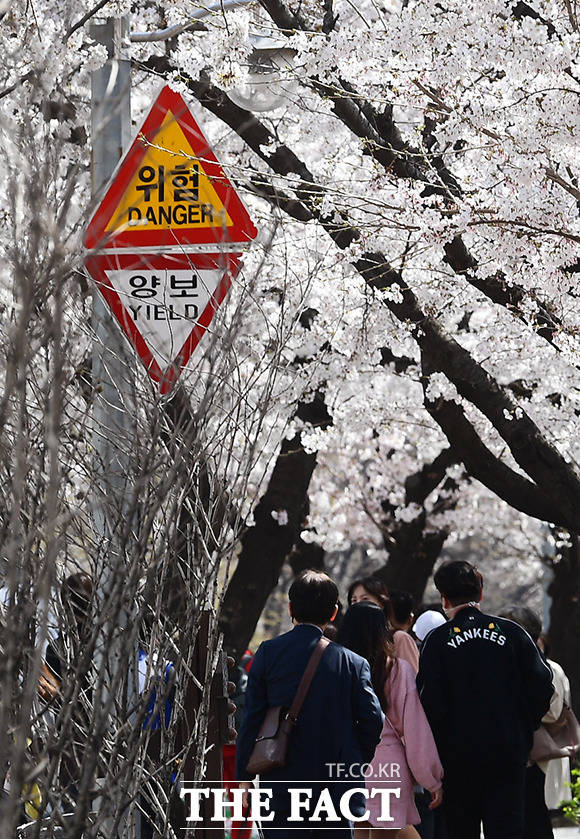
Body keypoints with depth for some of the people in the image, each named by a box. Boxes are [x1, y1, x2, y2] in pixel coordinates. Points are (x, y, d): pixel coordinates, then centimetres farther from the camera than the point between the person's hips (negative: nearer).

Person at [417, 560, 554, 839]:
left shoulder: (437, 640, -5)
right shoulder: (512, 632, 1)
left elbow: (430, 701, -11)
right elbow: (541, 687, 0)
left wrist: (441, 744, 4)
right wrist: (522, 730, 13)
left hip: (458, 754, -1)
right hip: (509, 752, 1)